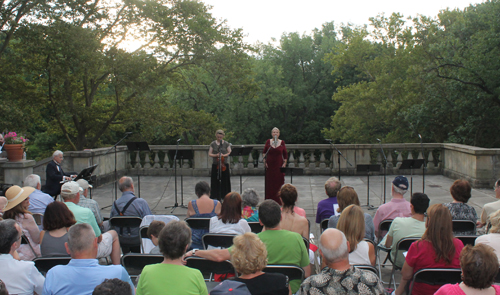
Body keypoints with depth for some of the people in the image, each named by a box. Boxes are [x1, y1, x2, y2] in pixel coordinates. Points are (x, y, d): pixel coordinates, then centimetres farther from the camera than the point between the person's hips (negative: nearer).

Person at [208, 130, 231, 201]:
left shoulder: (226, 144, 4)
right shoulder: (213, 144, 4)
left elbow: (229, 152, 2)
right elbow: (209, 154, 4)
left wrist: (224, 155, -17)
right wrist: (216, 155, -15)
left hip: (224, 164, 0)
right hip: (215, 165, 0)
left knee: (225, 181, 1)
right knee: (216, 182, -1)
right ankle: (217, 197, 6)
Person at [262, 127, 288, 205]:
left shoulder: (282, 142, 1)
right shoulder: (268, 142, 1)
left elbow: (285, 154, 7)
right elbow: (264, 152, 8)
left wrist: (284, 163, 0)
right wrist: (264, 161, -1)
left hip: (279, 165, 0)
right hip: (270, 165, 0)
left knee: (279, 182, 0)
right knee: (269, 183, 3)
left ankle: (279, 200, 9)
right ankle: (269, 200, 13)